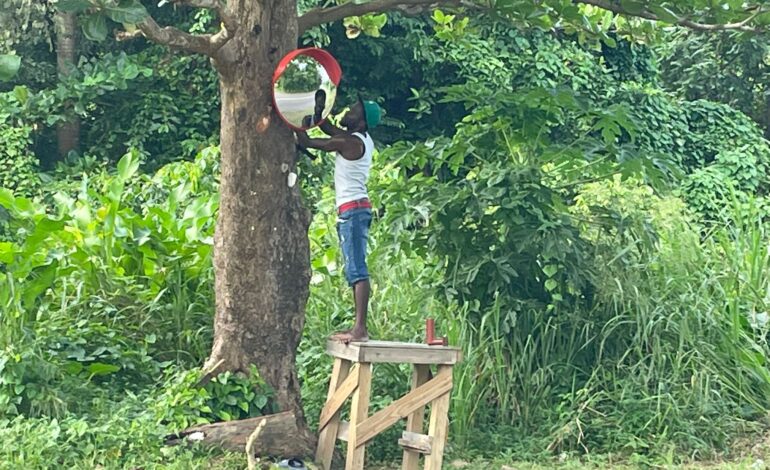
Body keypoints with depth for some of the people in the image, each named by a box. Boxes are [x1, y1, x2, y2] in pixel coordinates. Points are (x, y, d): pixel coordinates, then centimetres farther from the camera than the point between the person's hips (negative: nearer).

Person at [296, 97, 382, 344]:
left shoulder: (350, 142, -13)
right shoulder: (362, 139, 13)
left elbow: (305, 142, -8)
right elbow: (328, 127, 24)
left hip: (352, 209, -10)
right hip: (355, 209, 10)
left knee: (357, 270, -14)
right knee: (354, 271, 10)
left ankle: (360, 328, -17)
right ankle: (358, 327, 11)